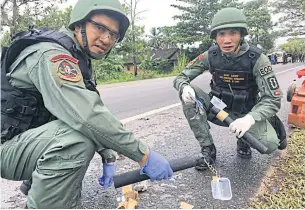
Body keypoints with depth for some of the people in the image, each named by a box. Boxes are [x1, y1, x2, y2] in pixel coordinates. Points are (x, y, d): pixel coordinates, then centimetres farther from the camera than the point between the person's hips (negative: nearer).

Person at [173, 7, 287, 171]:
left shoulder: (257, 59, -19)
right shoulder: (209, 56, -12)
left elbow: (273, 99, -20)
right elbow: (180, 78, -7)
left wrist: (250, 118, -41)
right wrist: (184, 88, -33)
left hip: (245, 113, -2)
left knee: (269, 144, -30)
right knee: (188, 94, -24)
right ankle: (208, 149, -15)